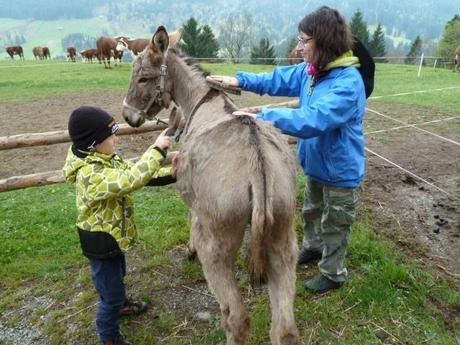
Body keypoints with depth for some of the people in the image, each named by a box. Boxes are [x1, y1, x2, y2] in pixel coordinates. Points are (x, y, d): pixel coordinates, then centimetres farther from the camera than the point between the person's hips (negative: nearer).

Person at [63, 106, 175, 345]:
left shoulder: (107, 159, -2)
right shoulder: (90, 174, -34)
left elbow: (135, 173, 1)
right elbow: (131, 179, -44)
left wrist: (171, 173, -10)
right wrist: (157, 149, -37)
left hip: (113, 236, 10)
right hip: (100, 242, -9)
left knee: (118, 275, 33)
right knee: (111, 292, 9)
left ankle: (119, 304, 61)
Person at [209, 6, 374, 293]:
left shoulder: (348, 83, -32)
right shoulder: (311, 70, -5)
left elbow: (312, 120, -42)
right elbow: (279, 80, 4)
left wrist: (263, 117, -47)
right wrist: (240, 80, -8)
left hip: (340, 170, -8)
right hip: (317, 163, 8)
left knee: (334, 224, 12)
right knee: (312, 211, 28)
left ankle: (333, 274, 34)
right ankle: (313, 247, 54)